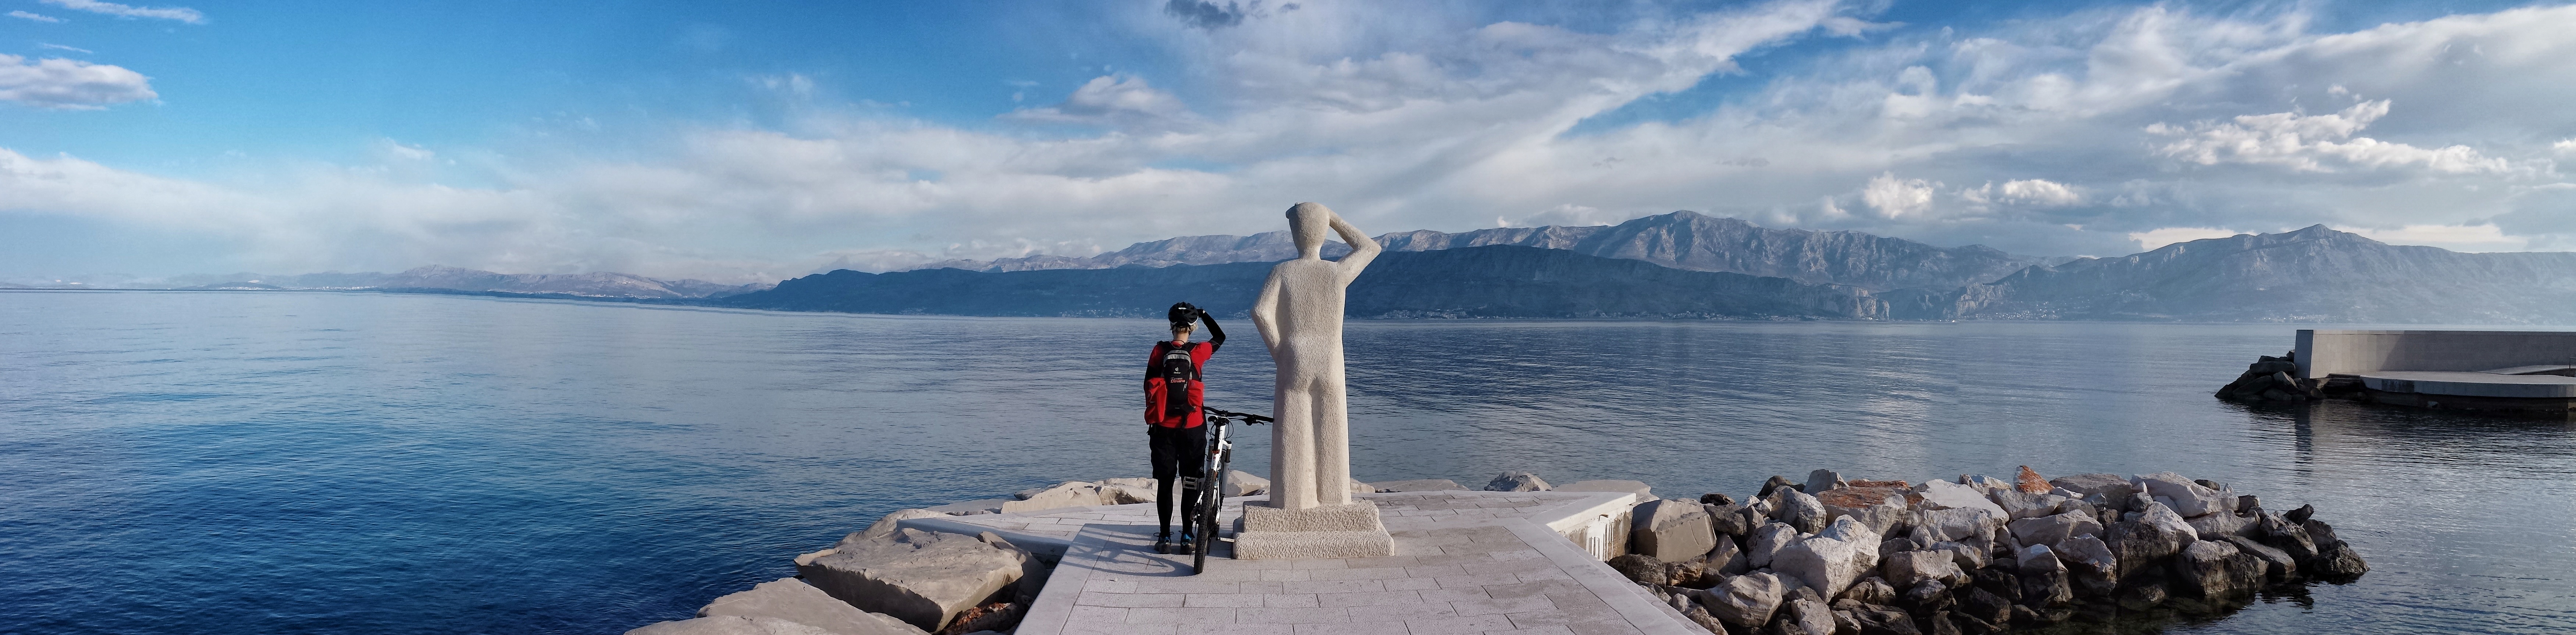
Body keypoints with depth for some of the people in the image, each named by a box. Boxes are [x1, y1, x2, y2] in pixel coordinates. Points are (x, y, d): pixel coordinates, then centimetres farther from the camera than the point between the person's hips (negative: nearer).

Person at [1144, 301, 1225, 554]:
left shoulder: (1159, 352, -3)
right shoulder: (1198, 353, -6)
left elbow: (1149, 387, 3)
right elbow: (1220, 337, 14)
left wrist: (1152, 416, 15)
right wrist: (1204, 313, 20)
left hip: (1163, 427, 1)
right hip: (1193, 427, -1)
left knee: (1164, 483, 6)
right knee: (1191, 482, 9)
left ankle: (1165, 538, 7)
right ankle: (1187, 535, 12)